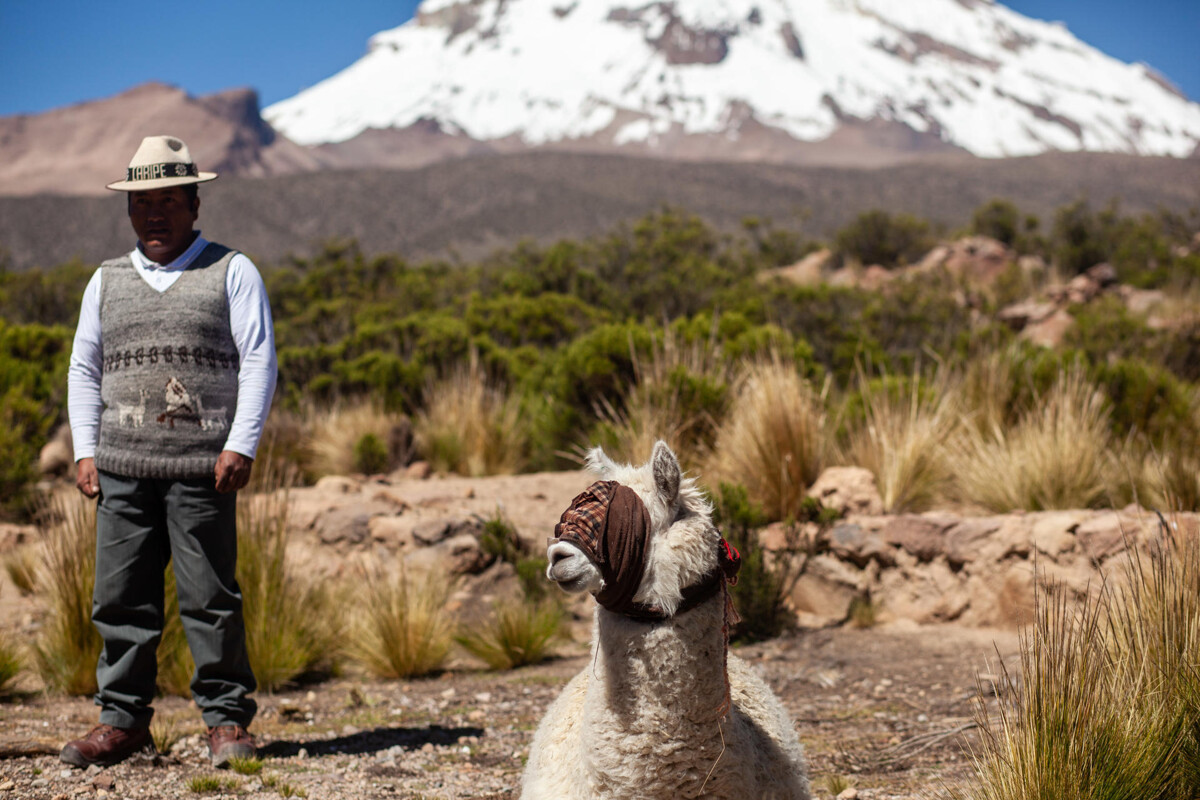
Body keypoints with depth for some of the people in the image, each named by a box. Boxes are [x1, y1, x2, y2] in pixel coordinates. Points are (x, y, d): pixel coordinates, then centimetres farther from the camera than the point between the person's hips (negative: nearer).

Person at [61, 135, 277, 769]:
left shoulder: (231, 272, 7)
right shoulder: (107, 281, 18)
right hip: (121, 467, 4)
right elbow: (84, 369, 20)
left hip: (202, 468, -3)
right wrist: (85, 450, 9)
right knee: (120, 597, 3)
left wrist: (240, 446, -9)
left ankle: (226, 719, 7)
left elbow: (259, 361, 1)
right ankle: (123, 720, 12)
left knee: (210, 598, -3)